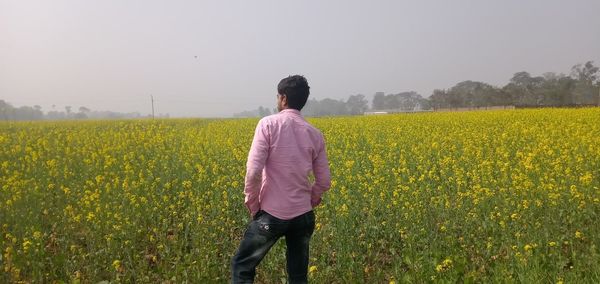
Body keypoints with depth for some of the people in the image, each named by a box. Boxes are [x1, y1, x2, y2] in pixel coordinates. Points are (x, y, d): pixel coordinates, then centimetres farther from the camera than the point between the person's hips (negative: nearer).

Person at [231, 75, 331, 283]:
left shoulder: (269, 124, -10)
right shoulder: (315, 134, 3)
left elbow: (253, 170, -18)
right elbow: (324, 182, 6)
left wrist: (252, 203, -4)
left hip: (272, 213, -4)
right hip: (303, 215, 4)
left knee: (242, 267, 12)